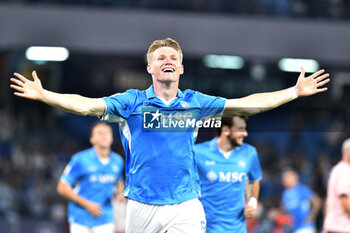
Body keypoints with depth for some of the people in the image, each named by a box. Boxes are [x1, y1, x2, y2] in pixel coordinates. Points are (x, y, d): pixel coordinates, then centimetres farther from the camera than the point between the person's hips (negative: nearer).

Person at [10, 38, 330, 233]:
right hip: (142, 206, 0)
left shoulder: (194, 102, 7)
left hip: (185, 206, 0)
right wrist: (43, 95, -21)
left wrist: (296, 91, 9)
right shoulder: (133, 101, 2)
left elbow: (248, 104, 10)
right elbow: (86, 105, -9)